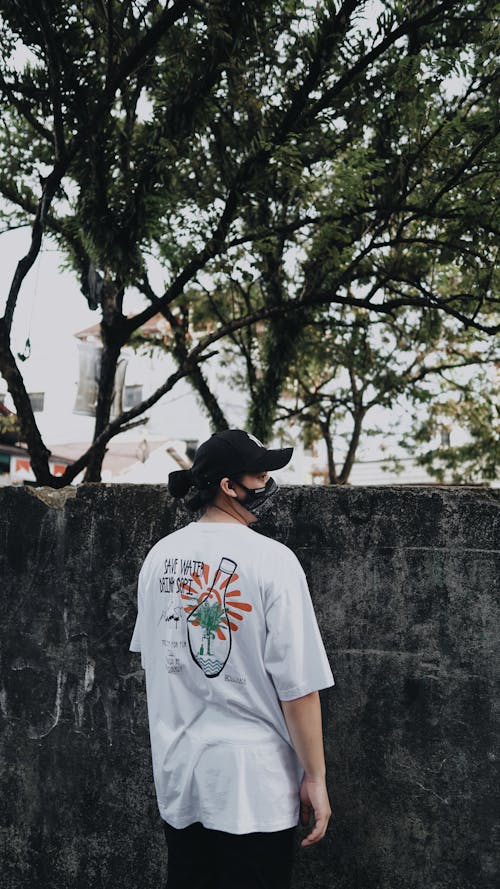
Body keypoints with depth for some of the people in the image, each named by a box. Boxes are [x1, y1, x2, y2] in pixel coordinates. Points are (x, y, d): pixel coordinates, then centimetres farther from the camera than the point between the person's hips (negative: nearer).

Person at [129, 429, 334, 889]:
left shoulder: (160, 555, 0)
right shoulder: (272, 560, -17)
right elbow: (297, 686, -16)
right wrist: (315, 777, -7)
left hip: (176, 773, 6)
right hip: (252, 780, -5)